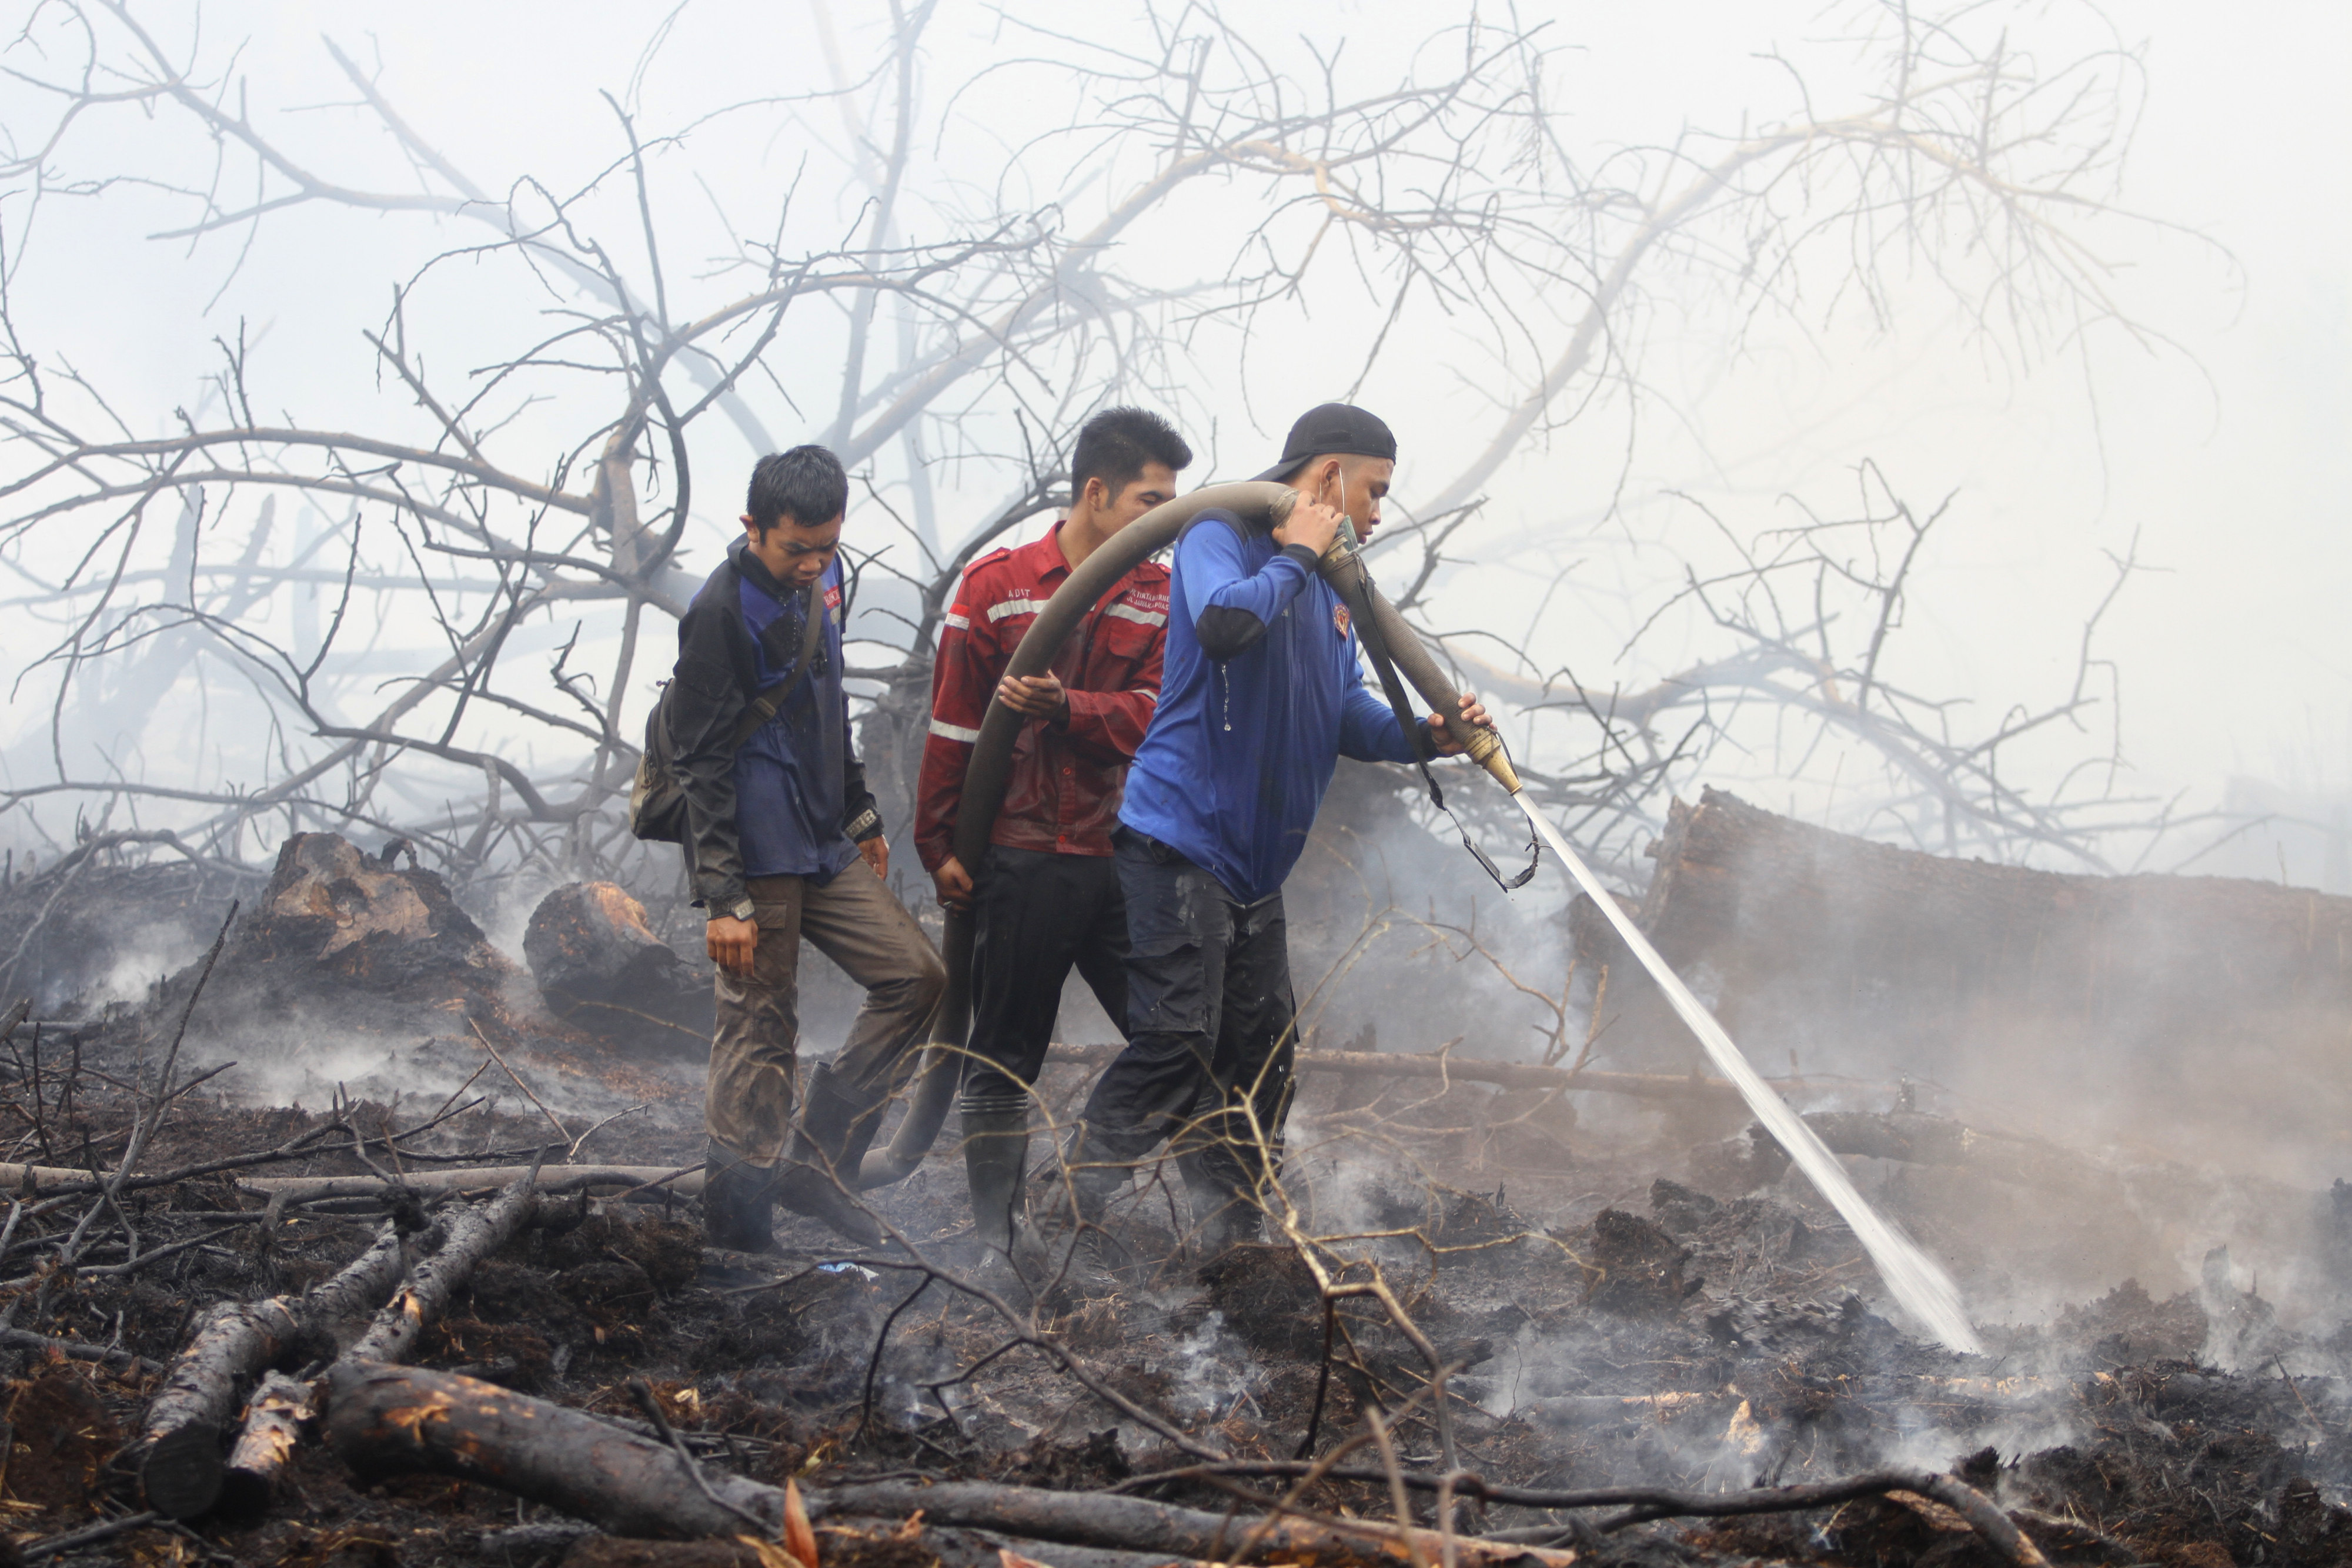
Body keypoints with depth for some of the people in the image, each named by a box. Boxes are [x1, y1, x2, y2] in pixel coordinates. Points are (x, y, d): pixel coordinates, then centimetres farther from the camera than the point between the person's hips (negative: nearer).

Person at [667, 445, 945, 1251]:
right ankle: (739, 1230, 4)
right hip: (757, 860, -9)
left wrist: (861, 814, 26)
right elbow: (703, 763, -17)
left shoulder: (817, 582, 11)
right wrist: (723, 897, -20)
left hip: (824, 849, 9)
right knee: (760, 1034, -5)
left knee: (916, 975, 7)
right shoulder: (722, 610, -15)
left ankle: (815, 1161, 11)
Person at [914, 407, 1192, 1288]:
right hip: (1021, 860, -2)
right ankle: (995, 1237, 13)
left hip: (1126, 853, 2)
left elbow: (1152, 713, -5)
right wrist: (940, 845, 2)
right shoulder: (996, 586, 0)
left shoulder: (1161, 597, 6)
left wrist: (1065, 708, -22)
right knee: (1004, 1059, 5)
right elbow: (953, 726, 2)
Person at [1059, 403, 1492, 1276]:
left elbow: (1345, 711, 17)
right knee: (1177, 1039, -16)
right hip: (1181, 841, -9)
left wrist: (1422, 737, -1)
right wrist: (1295, 558, -15)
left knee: (1259, 1055, 10)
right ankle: (1072, 1221, -10)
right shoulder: (1221, 535, -8)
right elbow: (1223, 623, -30)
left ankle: (1233, 1242, 18)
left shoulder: (1329, 585, 20)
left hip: (1252, 864, 9)